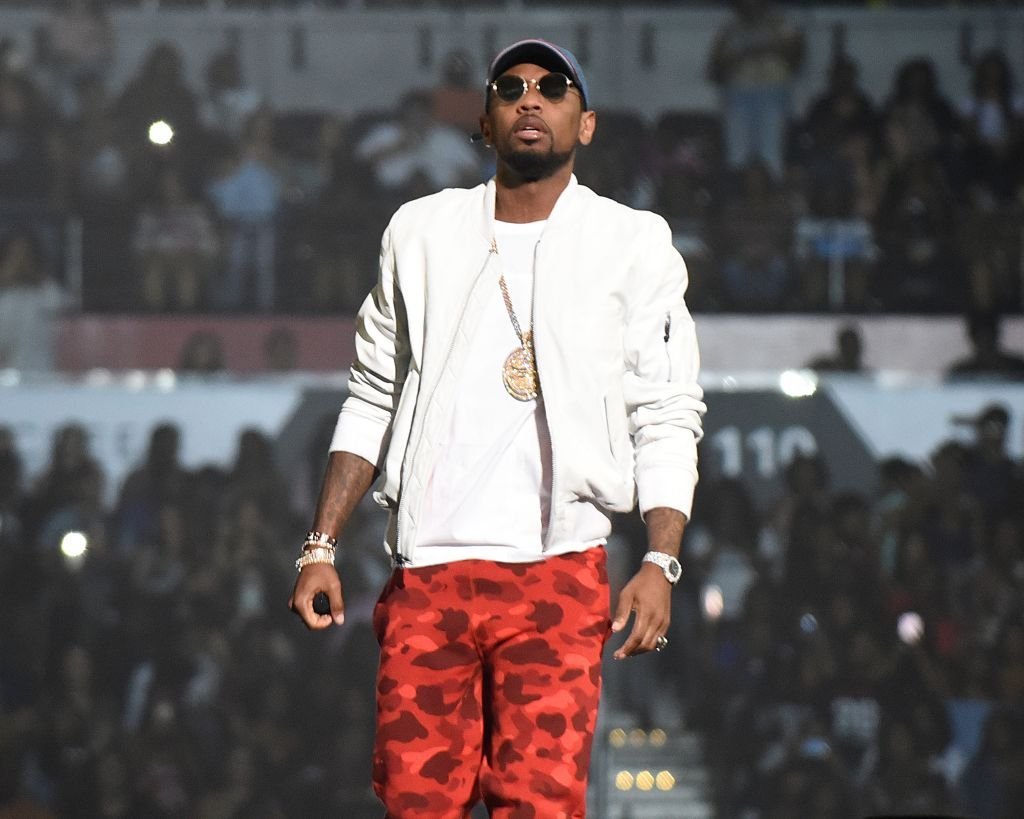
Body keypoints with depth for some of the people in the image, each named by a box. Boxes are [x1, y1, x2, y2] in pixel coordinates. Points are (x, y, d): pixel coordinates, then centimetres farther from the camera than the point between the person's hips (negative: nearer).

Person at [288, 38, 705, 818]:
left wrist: (660, 563, -10)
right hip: (425, 571, 2)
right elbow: (372, 402, 19)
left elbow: (667, 422, 4)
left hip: (558, 572, -2)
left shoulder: (634, 244, 7)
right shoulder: (420, 232, 14)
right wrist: (321, 547, 10)